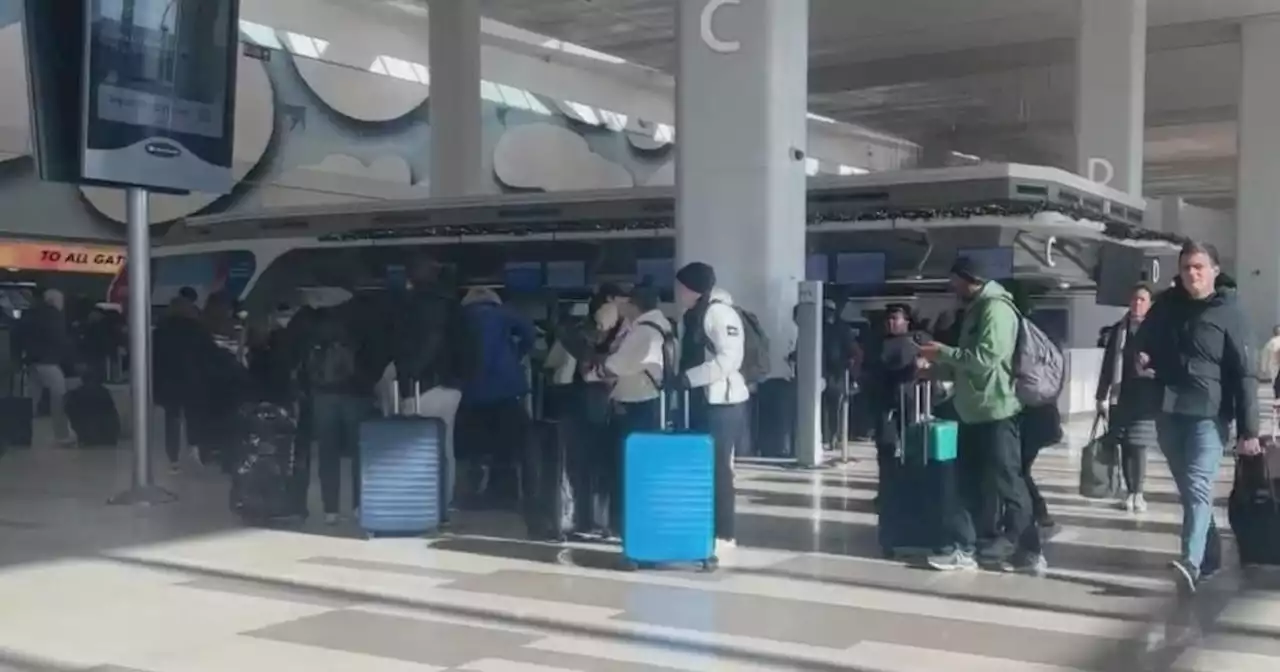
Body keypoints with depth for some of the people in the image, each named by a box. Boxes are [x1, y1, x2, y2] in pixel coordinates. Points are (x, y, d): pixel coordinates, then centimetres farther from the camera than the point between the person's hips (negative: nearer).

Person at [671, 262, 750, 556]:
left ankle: (724, 535, 4)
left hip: (722, 401, -9)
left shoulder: (720, 312, -14)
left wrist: (687, 378, -21)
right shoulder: (691, 316, 14)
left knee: (718, 468, -4)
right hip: (700, 400, 9)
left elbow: (729, 359, -22)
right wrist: (679, 379, 6)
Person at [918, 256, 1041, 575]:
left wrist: (943, 352, -16)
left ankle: (1029, 552, 6)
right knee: (968, 481, 10)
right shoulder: (976, 310, 18)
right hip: (974, 411, 10)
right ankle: (964, 549, 15)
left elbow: (986, 358, -24)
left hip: (996, 412, -10)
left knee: (1005, 483, -4)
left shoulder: (996, 308, -13)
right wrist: (936, 367, 10)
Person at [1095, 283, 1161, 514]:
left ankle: (1138, 493, 3)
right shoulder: (1117, 330, 9)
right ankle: (1129, 491, 16)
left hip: (1145, 397, -3)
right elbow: (1107, 366, 9)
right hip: (1120, 397, 3)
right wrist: (1101, 396, 6)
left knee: (1138, 445, -6)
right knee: (1125, 446, 7)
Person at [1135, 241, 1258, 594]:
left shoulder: (1229, 313, -5)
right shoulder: (1166, 304, 7)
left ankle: (1191, 561, -28)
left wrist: (1249, 429, -12)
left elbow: (1245, 375, -7)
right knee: (1187, 489, 13)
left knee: (1198, 487, -17)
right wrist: (1141, 359, -1)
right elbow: (1144, 340, 24)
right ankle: (1207, 555, 26)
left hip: (1208, 415, -5)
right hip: (1168, 413, 5)